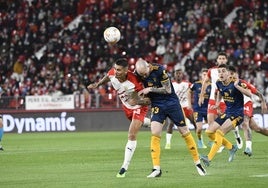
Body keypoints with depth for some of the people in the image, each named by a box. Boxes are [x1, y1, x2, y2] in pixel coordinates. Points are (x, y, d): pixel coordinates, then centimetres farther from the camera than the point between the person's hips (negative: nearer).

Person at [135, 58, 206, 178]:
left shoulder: (159, 70, -20)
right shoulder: (137, 73, -7)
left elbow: (167, 90, -16)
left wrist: (150, 89, -20)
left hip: (171, 103, -3)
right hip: (157, 106, 3)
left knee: (185, 132, 3)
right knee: (154, 134, -14)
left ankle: (198, 163, 16)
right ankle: (156, 169, -12)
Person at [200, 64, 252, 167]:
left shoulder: (236, 83, -19)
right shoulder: (219, 83, 0)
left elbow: (249, 94, -29)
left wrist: (237, 86, -36)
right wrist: (217, 102, 10)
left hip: (237, 114, -8)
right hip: (227, 112, 8)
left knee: (219, 132, -22)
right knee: (209, 132, 4)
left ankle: (209, 158, -24)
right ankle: (231, 147, 19)